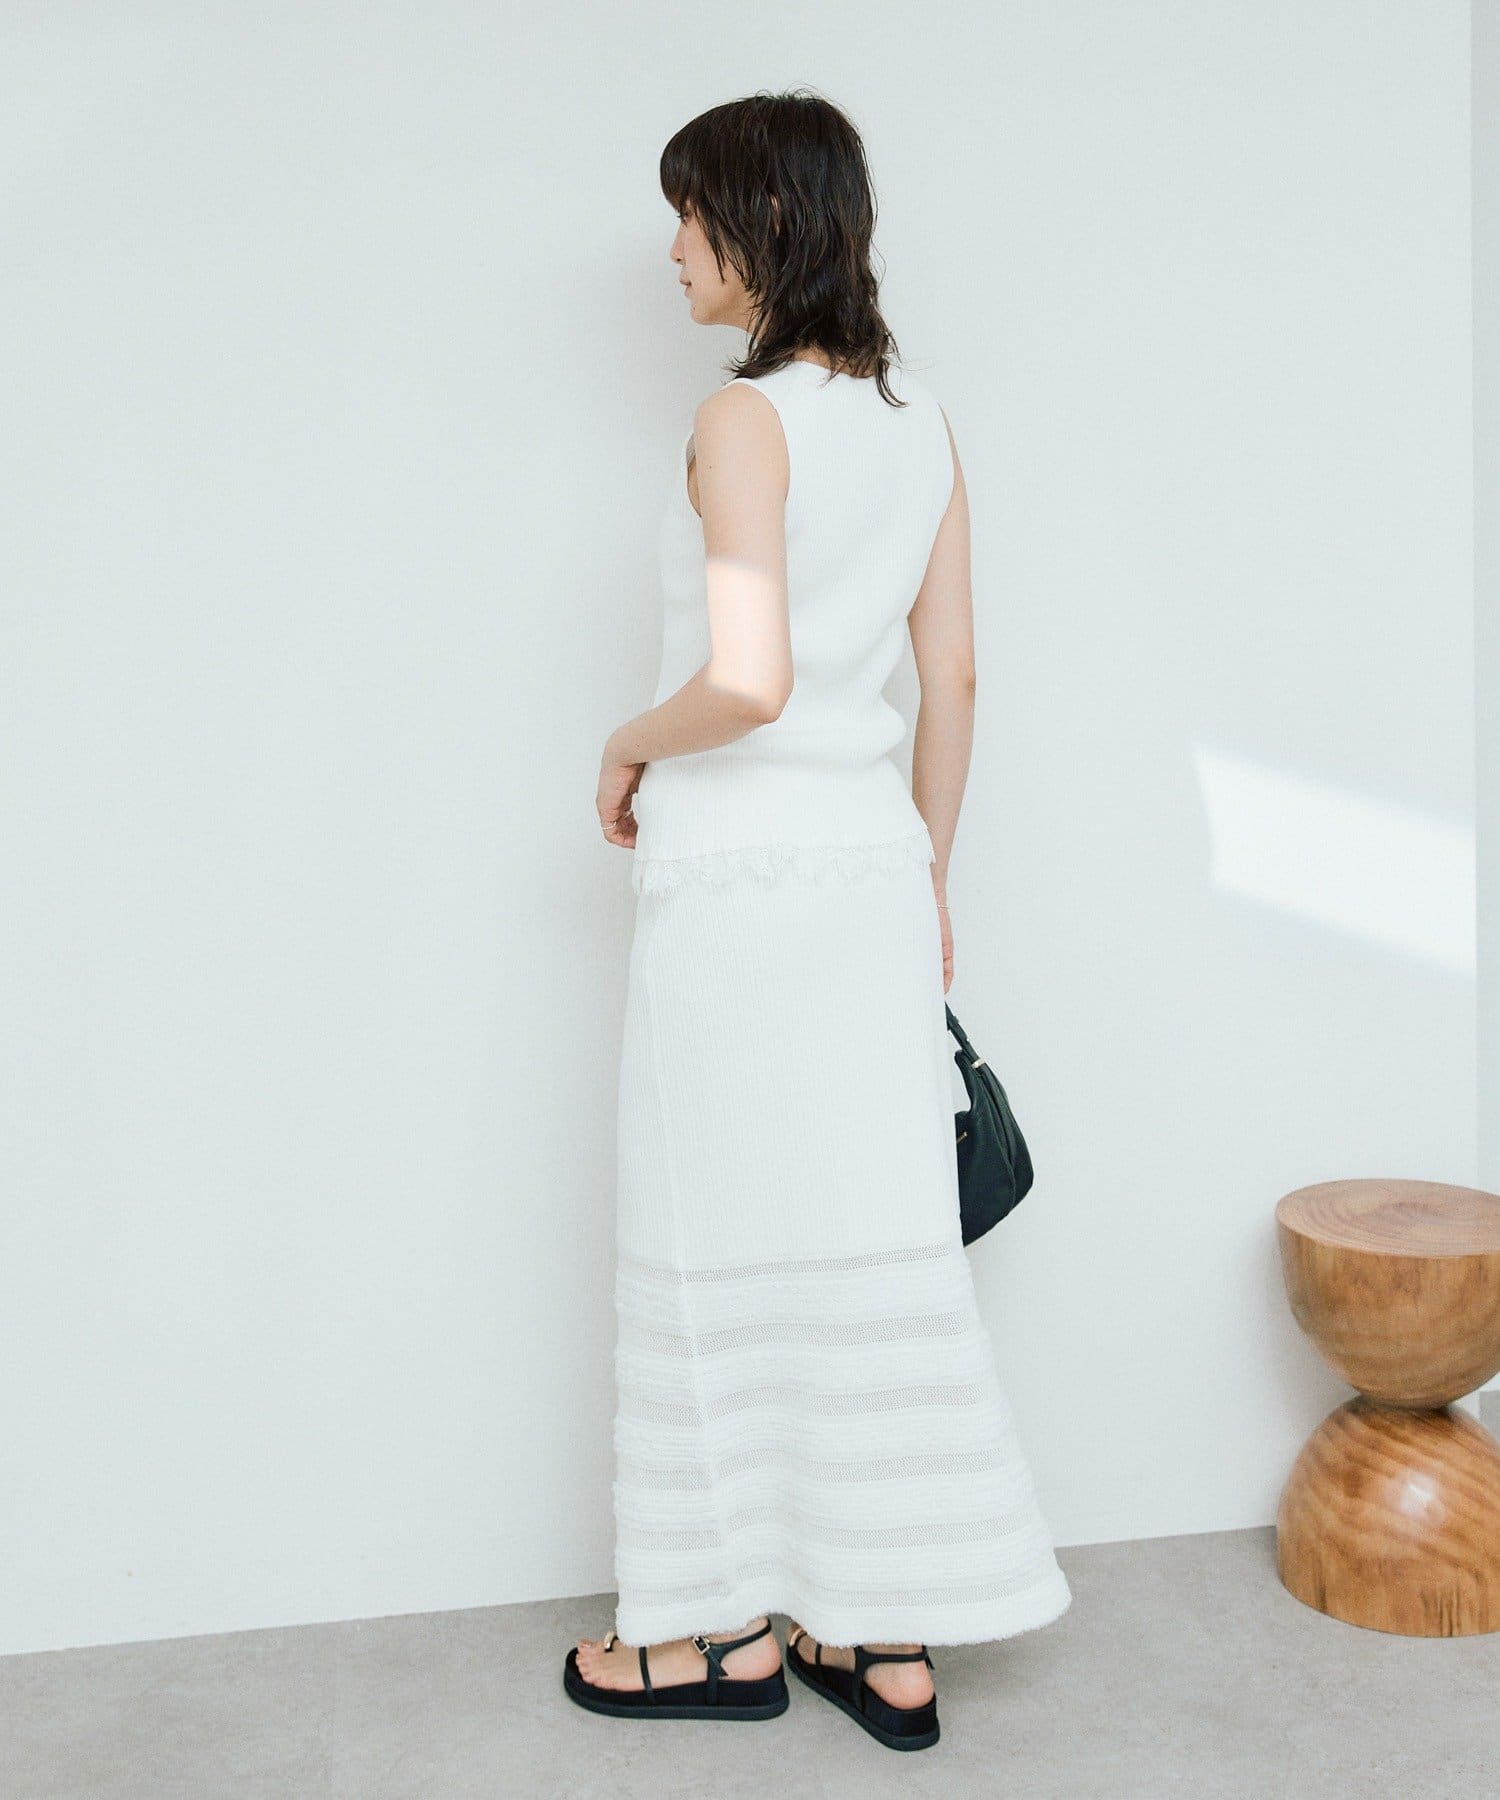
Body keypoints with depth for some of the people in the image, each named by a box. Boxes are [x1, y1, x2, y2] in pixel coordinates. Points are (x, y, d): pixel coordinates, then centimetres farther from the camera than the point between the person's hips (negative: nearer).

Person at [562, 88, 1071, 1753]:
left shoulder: (743, 420, -12)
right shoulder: (921, 423, 10)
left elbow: (749, 680, -24)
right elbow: (952, 676, 11)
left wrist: (630, 743, -4)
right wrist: (930, 879, 18)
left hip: (739, 879, -7)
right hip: (872, 867, 7)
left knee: (727, 1254, 6)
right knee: (877, 1250, 11)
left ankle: (735, 1628, 22)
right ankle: (889, 1639, 22)